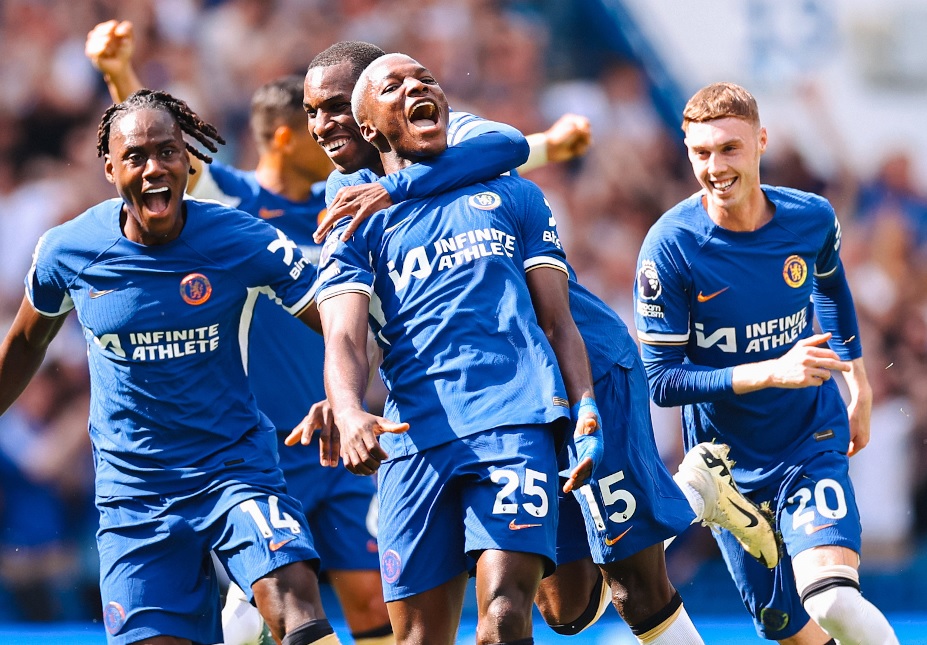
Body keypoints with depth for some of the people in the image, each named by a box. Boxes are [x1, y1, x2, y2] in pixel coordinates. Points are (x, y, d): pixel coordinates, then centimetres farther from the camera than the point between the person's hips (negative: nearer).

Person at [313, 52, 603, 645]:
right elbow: (344, 341, 1)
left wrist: (587, 412, 1)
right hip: (415, 438, 1)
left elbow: (558, 322, 18)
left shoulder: (512, 197, 22)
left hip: (516, 418, -1)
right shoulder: (357, 231, 18)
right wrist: (350, 417, -21)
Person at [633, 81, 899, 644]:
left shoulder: (811, 218, -10)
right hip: (729, 459, 0)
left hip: (814, 442, 0)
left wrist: (859, 382, 23)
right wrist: (771, 372, -31)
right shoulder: (670, 247, -20)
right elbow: (662, 381, -20)